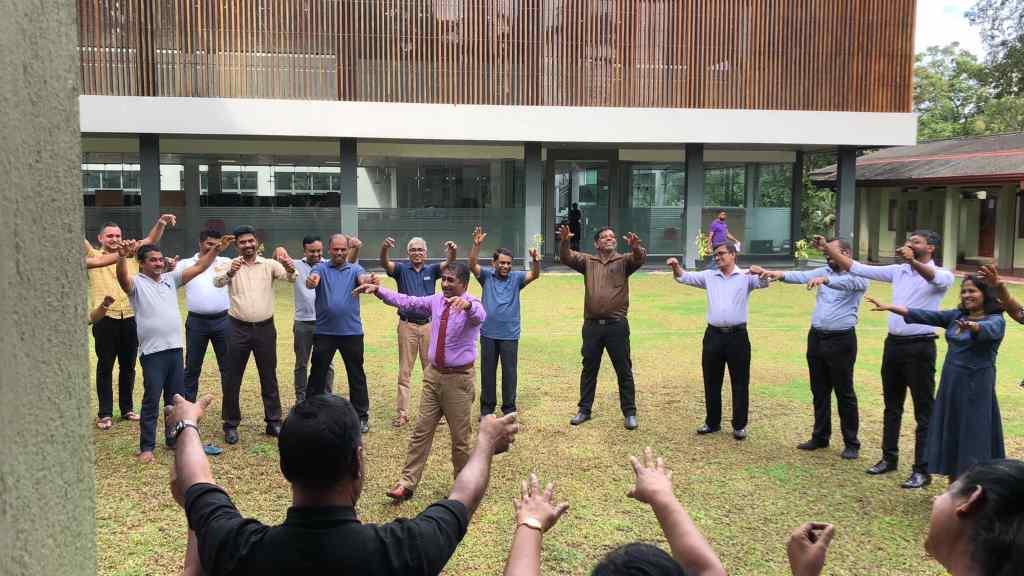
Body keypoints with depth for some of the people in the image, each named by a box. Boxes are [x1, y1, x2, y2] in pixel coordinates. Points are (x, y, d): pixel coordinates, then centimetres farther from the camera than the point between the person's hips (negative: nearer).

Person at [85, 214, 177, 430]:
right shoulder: (93, 256, 6)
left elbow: (151, 240, 4)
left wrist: (161, 223, -14)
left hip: (130, 318, 3)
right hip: (105, 320, -3)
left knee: (128, 366, 12)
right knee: (105, 367, 5)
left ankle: (127, 408, 24)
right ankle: (105, 413, 13)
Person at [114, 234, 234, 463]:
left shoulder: (170, 279, 12)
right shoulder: (137, 283, -4)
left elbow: (197, 268, 9)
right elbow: (122, 278, -26)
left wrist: (216, 250, -3)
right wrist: (122, 257, -46)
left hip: (175, 349, 6)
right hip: (152, 352, -6)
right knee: (151, 401, 0)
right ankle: (147, 446, 9)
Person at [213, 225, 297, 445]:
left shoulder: (269, 264, 1)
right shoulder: (231, 265, -1)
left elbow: (290, 277, -14)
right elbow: (217, 282, -20)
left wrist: (290, 270, -39)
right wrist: (229, 273, -43)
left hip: (265, 328, 1)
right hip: (239, 329, -1)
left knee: (269, 377, 10)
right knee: (233, 379, 5)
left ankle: (274, 422, 21)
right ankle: (231, 425, 17)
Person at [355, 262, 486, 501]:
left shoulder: (471, 305, -13)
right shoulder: (436, 301, 5)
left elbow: (479, 316, -36)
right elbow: (406, 301, 10)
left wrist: (467, 304, -58)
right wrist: (378, 290, 1)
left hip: (458, 378, -5)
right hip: (433, 374, 5)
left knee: (460, 437, 6)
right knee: (421, 432, 5)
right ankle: (407, 484, 10)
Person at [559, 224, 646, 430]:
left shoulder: (624, 261, 4)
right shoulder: (588, 261, 9)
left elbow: (640, 259, -16)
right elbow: (566, 258, -4)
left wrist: (635, 247, -39)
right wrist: (564, 242, -26)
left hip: (616, 324, -2)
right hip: (592, 325, 2)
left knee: (624, 370, 4)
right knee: (588, 369, 12)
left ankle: (630, 413, 15)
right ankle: (584, 410, 23)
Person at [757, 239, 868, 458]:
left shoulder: (858, 277, -5)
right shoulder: (824, 272, 10)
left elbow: (847, 282, -28)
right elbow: (802, 276, -6)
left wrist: (825, 279, -46)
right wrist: (781, 274, -25)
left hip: (841, 340, -5)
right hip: (816, 337, 6)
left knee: (845, 393, 2)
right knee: (819, 391, 13)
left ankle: (851, 443, 13)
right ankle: (820, 436, 25)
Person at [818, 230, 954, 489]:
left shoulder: (942, 275, -6)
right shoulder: (898, 271, 9)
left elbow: (935, 279, -31)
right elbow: (858, 268, 5)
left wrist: (913, 261, -51)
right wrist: (828, 250, -5)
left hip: (920, 347, -6)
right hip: (893, 343, 6)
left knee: (924, 411, 1)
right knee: (892, 406, 16)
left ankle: (922, 470, 8)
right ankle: (889, 458, 29)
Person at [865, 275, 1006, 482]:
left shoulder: (996, 320, -8)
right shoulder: (956, 316, 9)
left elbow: (987, 329, -31)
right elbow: (924, 315, 2)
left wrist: (971, 326, -54)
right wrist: (889, 307, -7)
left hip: (976, 387, -6)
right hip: (950, 384, 6)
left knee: (974, 437, -4)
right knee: (950, 434, 11)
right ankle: (954, 487, 23)